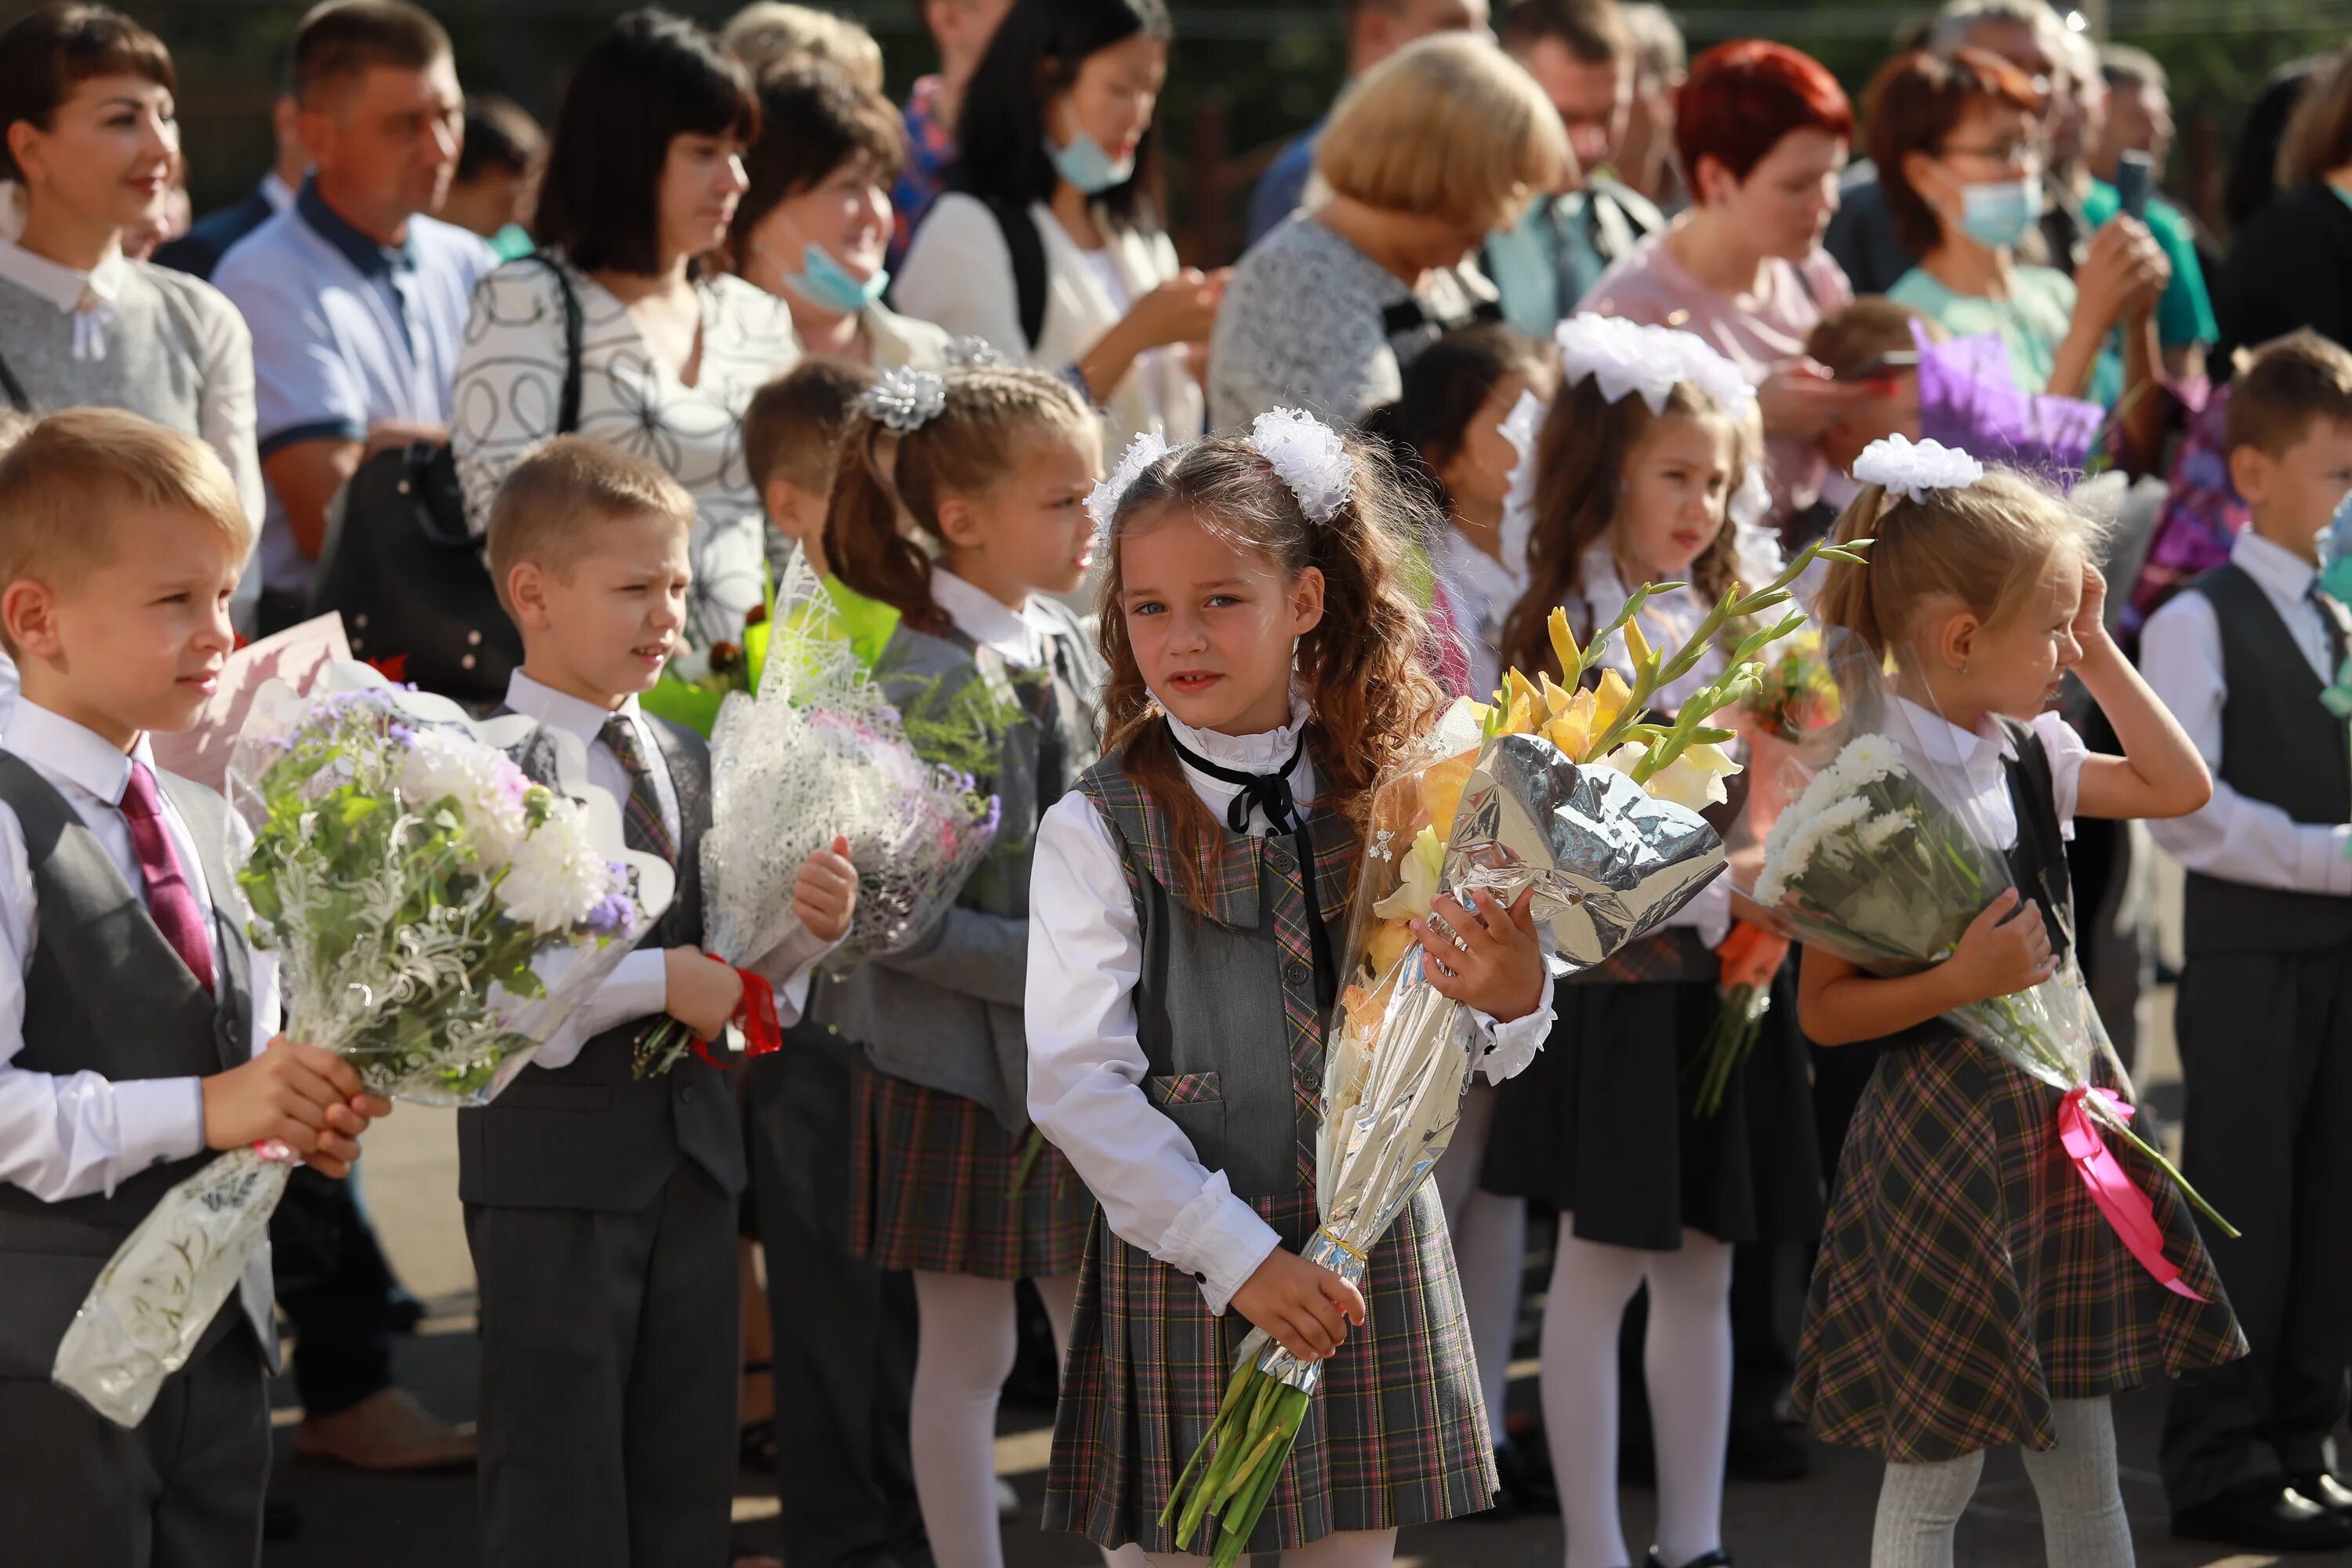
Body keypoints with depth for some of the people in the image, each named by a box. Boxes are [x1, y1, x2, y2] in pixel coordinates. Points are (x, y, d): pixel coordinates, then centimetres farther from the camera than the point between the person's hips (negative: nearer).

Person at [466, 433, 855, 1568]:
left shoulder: (684, 761, 13)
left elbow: (734, 974, 14)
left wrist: (807, 923, -6)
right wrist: (658, 982, -22)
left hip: (694, 1153, 7)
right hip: (552, 1169, -7)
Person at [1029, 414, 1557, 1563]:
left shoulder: (1384, 799, 1)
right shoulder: (1096, 831, -8)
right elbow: (1077, 1084, -13)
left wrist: (1509, 1000, -18)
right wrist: (1241, 1259, -17)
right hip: (1180, 1271, -2)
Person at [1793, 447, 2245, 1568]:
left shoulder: (2031, 754, 5)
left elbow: (2180, 789, 17)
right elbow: (1822, 1011, -15)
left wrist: (2101, 655, 9)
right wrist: (1962, 981, -27)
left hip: (2057, 1118, 8)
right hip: (1949, 1132, -8)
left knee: (2082, 1460, 15)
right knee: (1935, 1473, 2)